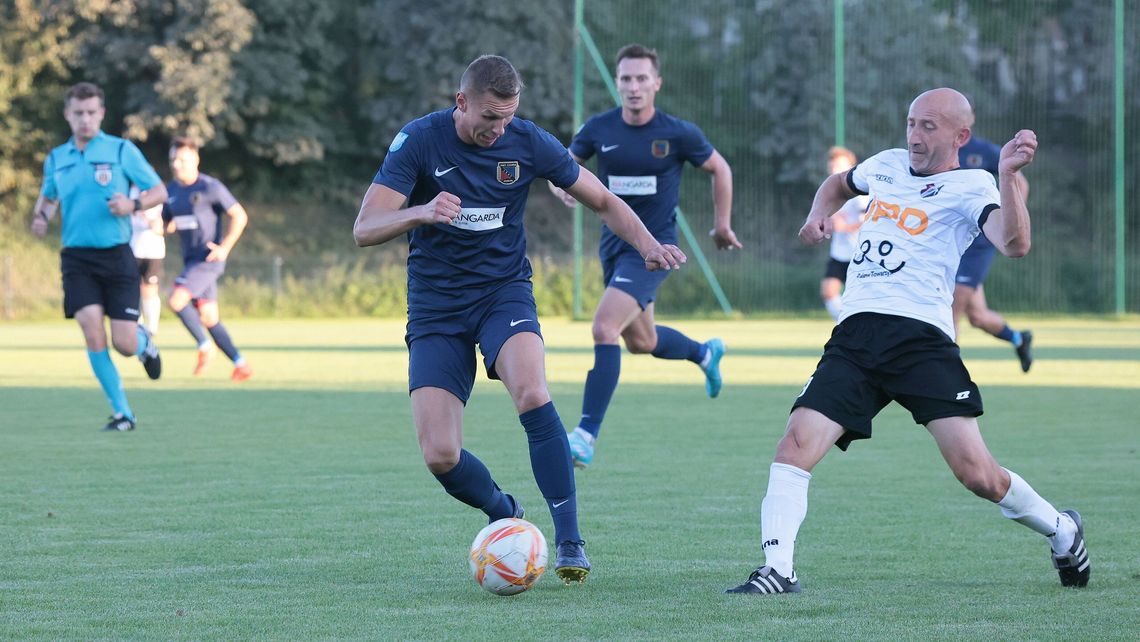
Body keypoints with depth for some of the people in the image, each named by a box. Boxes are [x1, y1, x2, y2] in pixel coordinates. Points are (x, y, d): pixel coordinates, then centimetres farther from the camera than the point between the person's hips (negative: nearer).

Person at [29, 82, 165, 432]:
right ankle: (122, 413, -4)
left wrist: (133, 204, -17)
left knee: (124, 344, -6)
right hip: (76, 258, 2)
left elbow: (159, 191, 3)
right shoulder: (56, 159, 10)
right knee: (92, 330, -15)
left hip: (116, 255, -2)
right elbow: (48, 196, 27)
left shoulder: (122, 150, -1)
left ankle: (144, 342, 34)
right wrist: (41, 216, 4)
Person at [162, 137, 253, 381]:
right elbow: (164, 223, 19)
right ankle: (240, 364, 14)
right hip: (191, 259, 8)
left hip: (209, 258, -8)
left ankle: (204, 348, -4)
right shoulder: (171, 190, 11)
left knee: (176, 301, -20)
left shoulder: (210, 187, -10)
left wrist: (225, 248, -15)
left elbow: (240, 216, -9)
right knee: (208, 318, 6)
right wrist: (165, 226, -6)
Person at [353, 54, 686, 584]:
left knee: (532, 395, -31)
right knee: (440, 456, -11)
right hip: (436, 308, 0)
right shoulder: (419, 140, -11)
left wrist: (648, 245, -13)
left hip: (504, 292, 0)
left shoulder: (528, 143, -6)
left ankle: (569, 539, -24)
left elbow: (604, 203, 6)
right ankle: (503, 513, 21)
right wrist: (419, 213, -38)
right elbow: (364, 230, -18)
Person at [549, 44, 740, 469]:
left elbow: (720, 169, 6)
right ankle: (705, 353, 54)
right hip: (613, 244, 5)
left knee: (604, 327, -23)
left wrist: (722, 224, 10)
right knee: (642, 343, 21)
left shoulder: (678, 134, -12)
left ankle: (586, 435, -22)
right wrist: (560, 185, -16)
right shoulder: (599, 129, -4)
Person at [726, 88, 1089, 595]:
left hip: (921, 334, -5)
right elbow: (839, 183, 44)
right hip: (854, 337, 5)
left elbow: (1014, 244, -16)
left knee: (976, 473, -12)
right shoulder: (886, 164, 21)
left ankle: (1061, 532, 16)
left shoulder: (969, 187, 3)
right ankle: (776, 570, -15)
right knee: (796, 444, -17)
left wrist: (1008, 175, -27)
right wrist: (819, 214, 23)